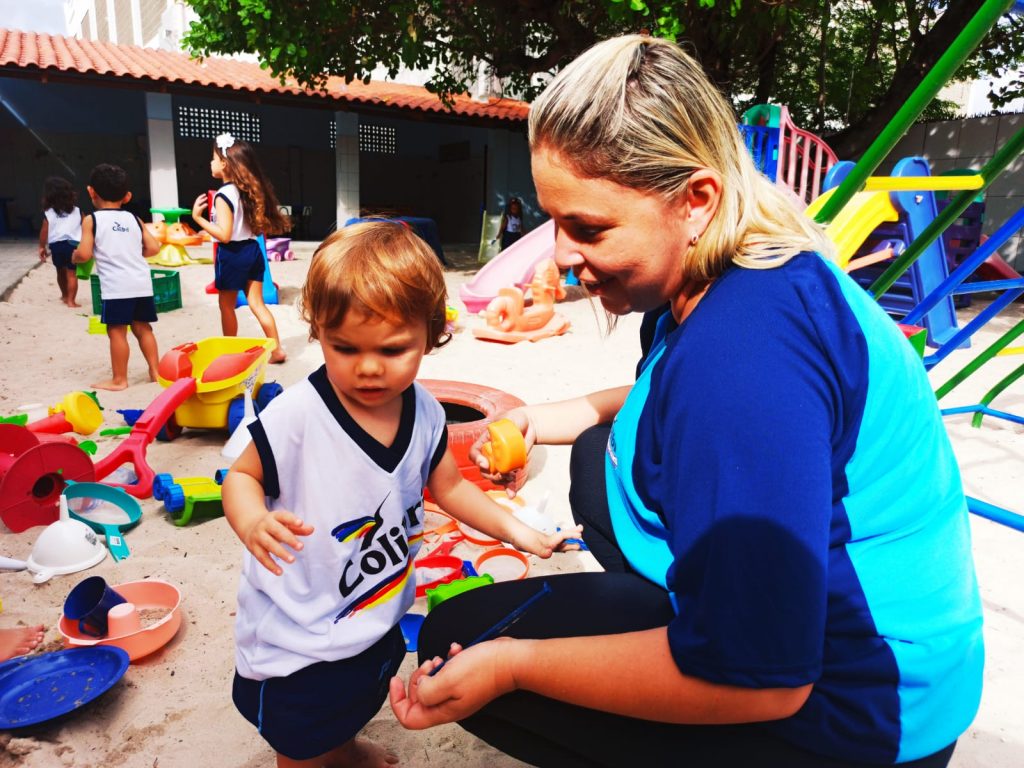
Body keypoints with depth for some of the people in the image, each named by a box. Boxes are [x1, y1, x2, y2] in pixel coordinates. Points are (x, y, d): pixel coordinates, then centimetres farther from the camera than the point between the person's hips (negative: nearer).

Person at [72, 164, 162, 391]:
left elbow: (84, 255, -7)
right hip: (142, 282, 5)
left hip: (116, 286, -5)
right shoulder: (133, 218, 12)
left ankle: (119, 379, 8)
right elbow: (153, 248, 8)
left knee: (117, 331, 2)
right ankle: (155, 370, 18)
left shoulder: (91, 220, 0)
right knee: (142, 327, 15)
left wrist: (74, 256, 15)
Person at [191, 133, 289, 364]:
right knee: (257, 303, 10)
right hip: (252, 249, 7)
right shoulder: (250, 190, 7)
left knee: (226, 305, 9)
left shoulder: (223, 195, -16)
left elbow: (225, 235, -21)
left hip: (233, 254, -7)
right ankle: (277, 350, 7)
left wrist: (198, 217, -16)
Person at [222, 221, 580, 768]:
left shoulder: (424, 414, -12)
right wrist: (252, 522, -36)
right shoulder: (296, 416, -29)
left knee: (354, 708, 34)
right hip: (294, 636, -5)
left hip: (377, 618, 5)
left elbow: (449, 486, 3)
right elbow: (242, 476, -15)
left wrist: (515, 529, -4)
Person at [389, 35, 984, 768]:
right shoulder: (767, 266, -2)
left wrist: (510, 665, -21)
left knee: (458, 635, -6)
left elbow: (754, 675, -29)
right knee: (600, 457, 22)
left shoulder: (743, 352, -34)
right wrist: (582, 411, 8)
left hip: (829, 706, -9)